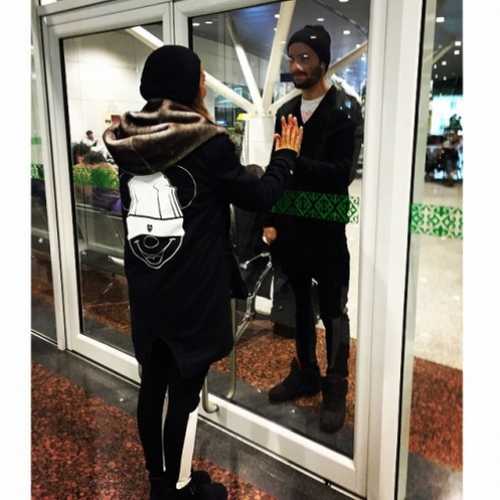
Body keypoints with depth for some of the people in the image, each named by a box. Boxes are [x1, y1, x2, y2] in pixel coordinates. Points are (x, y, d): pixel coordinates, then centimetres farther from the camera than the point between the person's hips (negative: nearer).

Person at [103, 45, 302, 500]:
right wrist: (286, 155, 11)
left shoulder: (127, 143, 2)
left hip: (145, 291, 6)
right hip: (193, 294, -6)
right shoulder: (208, 143, -15)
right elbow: (259, 197, -5)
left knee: (152, 384, 17)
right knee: (185, 393, 7)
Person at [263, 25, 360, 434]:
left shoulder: (343, 112, -8)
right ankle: (305, 373, 33)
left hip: (327, 230, -6)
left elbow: (342, 174, -17)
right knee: (299, 307, 16)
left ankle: (335, 389, 21)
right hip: (289, 228, 6)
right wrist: (270, 220, 3)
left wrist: (294, 159, -26)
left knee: (333, 313, 7)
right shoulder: (286, 111, 10)